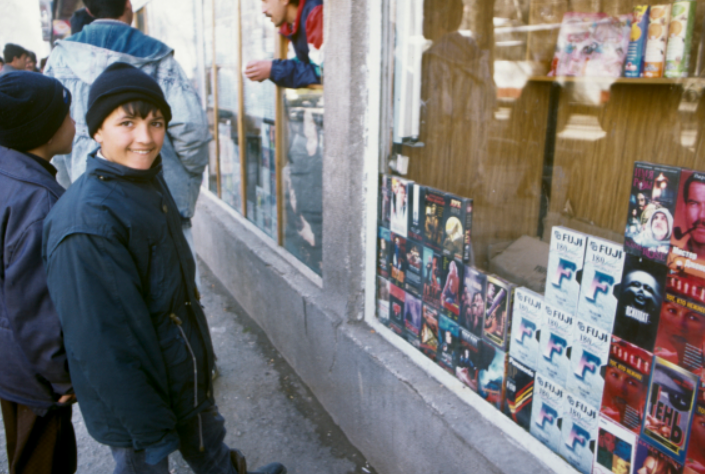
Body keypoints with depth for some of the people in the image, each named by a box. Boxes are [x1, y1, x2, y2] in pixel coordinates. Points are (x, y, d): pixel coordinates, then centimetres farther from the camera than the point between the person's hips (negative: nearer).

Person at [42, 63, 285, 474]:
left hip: (188, 370, 8)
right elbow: (102, 340, -26)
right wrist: (151, 430, -20)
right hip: (137, 394, -8)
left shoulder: (150, 179, 0)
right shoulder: (86, 224, -29)